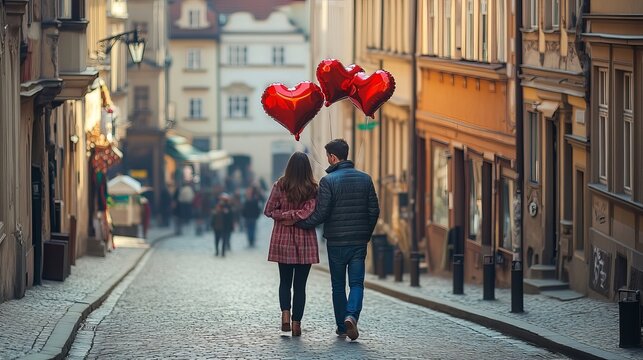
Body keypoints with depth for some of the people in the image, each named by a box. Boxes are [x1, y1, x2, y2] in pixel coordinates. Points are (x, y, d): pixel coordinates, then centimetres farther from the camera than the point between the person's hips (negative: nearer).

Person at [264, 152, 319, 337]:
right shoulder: (313, 189, -8)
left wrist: (283, 215, 1)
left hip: (283, 240, 1)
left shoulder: (279, 186, -5)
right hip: (305, 242, -1)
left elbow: (268, 211, -6)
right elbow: (310, 213, -18)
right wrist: (294, 215, -7)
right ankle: (297, 322, 3)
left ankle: (285, 313, -6)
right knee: (300, 284, 6)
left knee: (285, 282, 15)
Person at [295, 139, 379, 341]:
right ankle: (352, 315, -21)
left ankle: (342, 326, 13)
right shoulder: (365, 179, 3)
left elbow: (321, 214, -13)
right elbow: (374, 211, 5)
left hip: (336, 242, -2)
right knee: (356, 283, 3)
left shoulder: (328, 181, -10)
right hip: (359, 241, 2)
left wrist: (300, 224, 1)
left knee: (338, 285, 10)